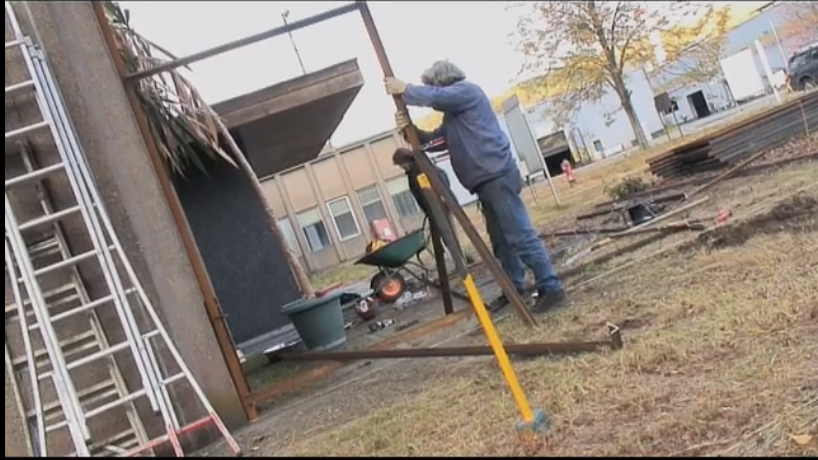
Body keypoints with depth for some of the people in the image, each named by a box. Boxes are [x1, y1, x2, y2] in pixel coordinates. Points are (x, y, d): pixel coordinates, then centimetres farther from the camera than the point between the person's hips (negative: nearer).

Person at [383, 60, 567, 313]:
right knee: (502, 241, 14)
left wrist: (405, 90, -7)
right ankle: (515, 290, 22)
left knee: (521, 237, -13)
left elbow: (435, 96, -20)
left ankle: (552, 289, -12)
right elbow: (435, 138, 24)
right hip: (487, 181, 11)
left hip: (498, 176, -11)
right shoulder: (453, 112, 26)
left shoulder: (466, 90, -3)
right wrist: (411, 130, 5)